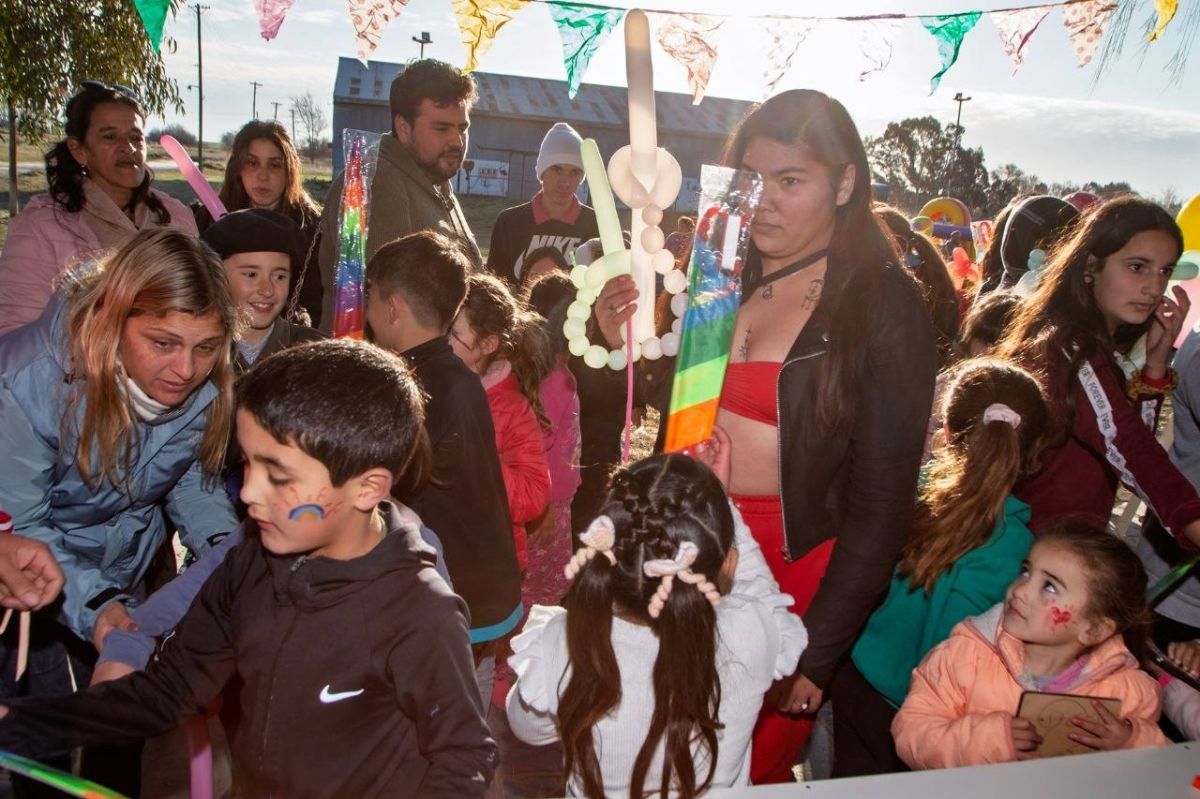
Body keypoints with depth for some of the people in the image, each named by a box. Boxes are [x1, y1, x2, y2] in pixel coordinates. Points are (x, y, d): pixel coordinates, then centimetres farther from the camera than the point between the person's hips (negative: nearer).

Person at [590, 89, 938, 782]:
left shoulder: (885, 305, -10)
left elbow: (881, 500, -10)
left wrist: (818, 657, -11)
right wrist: (627, 348, -8)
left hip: (797, 565, -4)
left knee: (749, 772, 12)